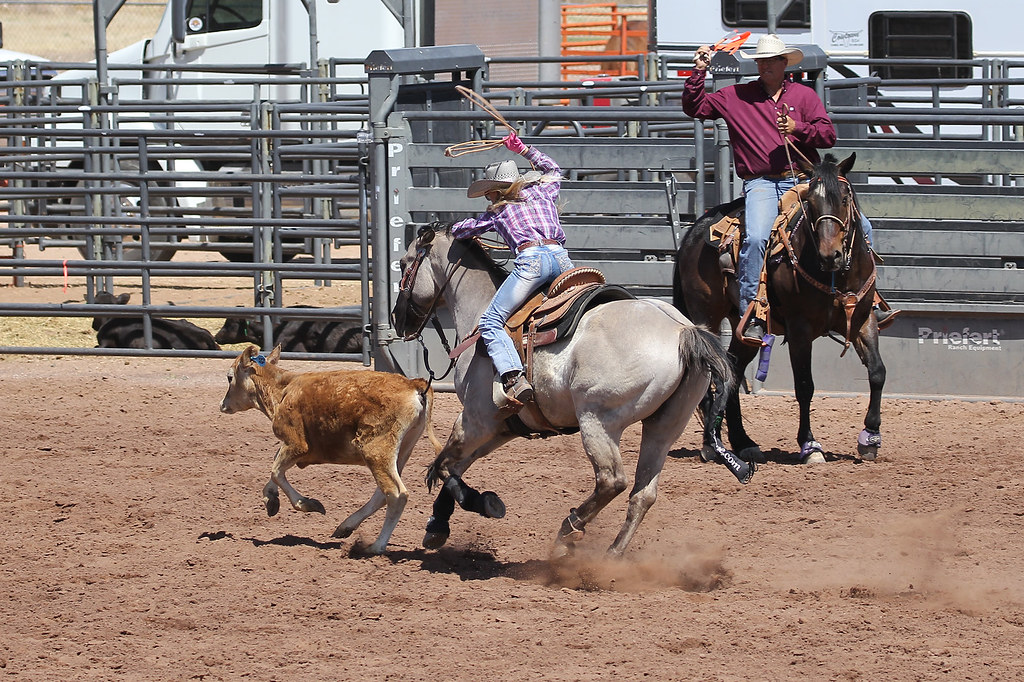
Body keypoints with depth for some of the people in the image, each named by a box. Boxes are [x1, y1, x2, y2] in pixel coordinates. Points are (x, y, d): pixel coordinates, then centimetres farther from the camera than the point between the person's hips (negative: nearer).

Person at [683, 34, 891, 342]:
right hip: (762, 185, -2)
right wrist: (699, 73, 2)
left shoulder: (804, 95, 14)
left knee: (860, 227, -9)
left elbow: (828, 134, 5)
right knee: (756, 238, -31)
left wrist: (798, 128, -12)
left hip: (804, 181, 2)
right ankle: (751, 317, -25)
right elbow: (694, 107, 15)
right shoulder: (735, 97, 12)